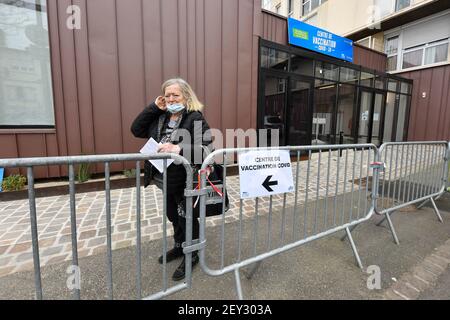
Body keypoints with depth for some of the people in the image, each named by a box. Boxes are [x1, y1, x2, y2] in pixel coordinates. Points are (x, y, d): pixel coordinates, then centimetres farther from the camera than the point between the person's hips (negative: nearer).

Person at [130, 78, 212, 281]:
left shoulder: (195, 117, -14)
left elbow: (207, 145, -24)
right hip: (165, 179, 7)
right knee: (173, 216, 22)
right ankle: (179, 246, 45)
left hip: (185, 179, -7)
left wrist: (179, 149, -36)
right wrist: (154, 107, -2)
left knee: (186, 217, 9)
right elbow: (136, 130, 3)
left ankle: (191, 255, 31)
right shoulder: (160, 117, 7)